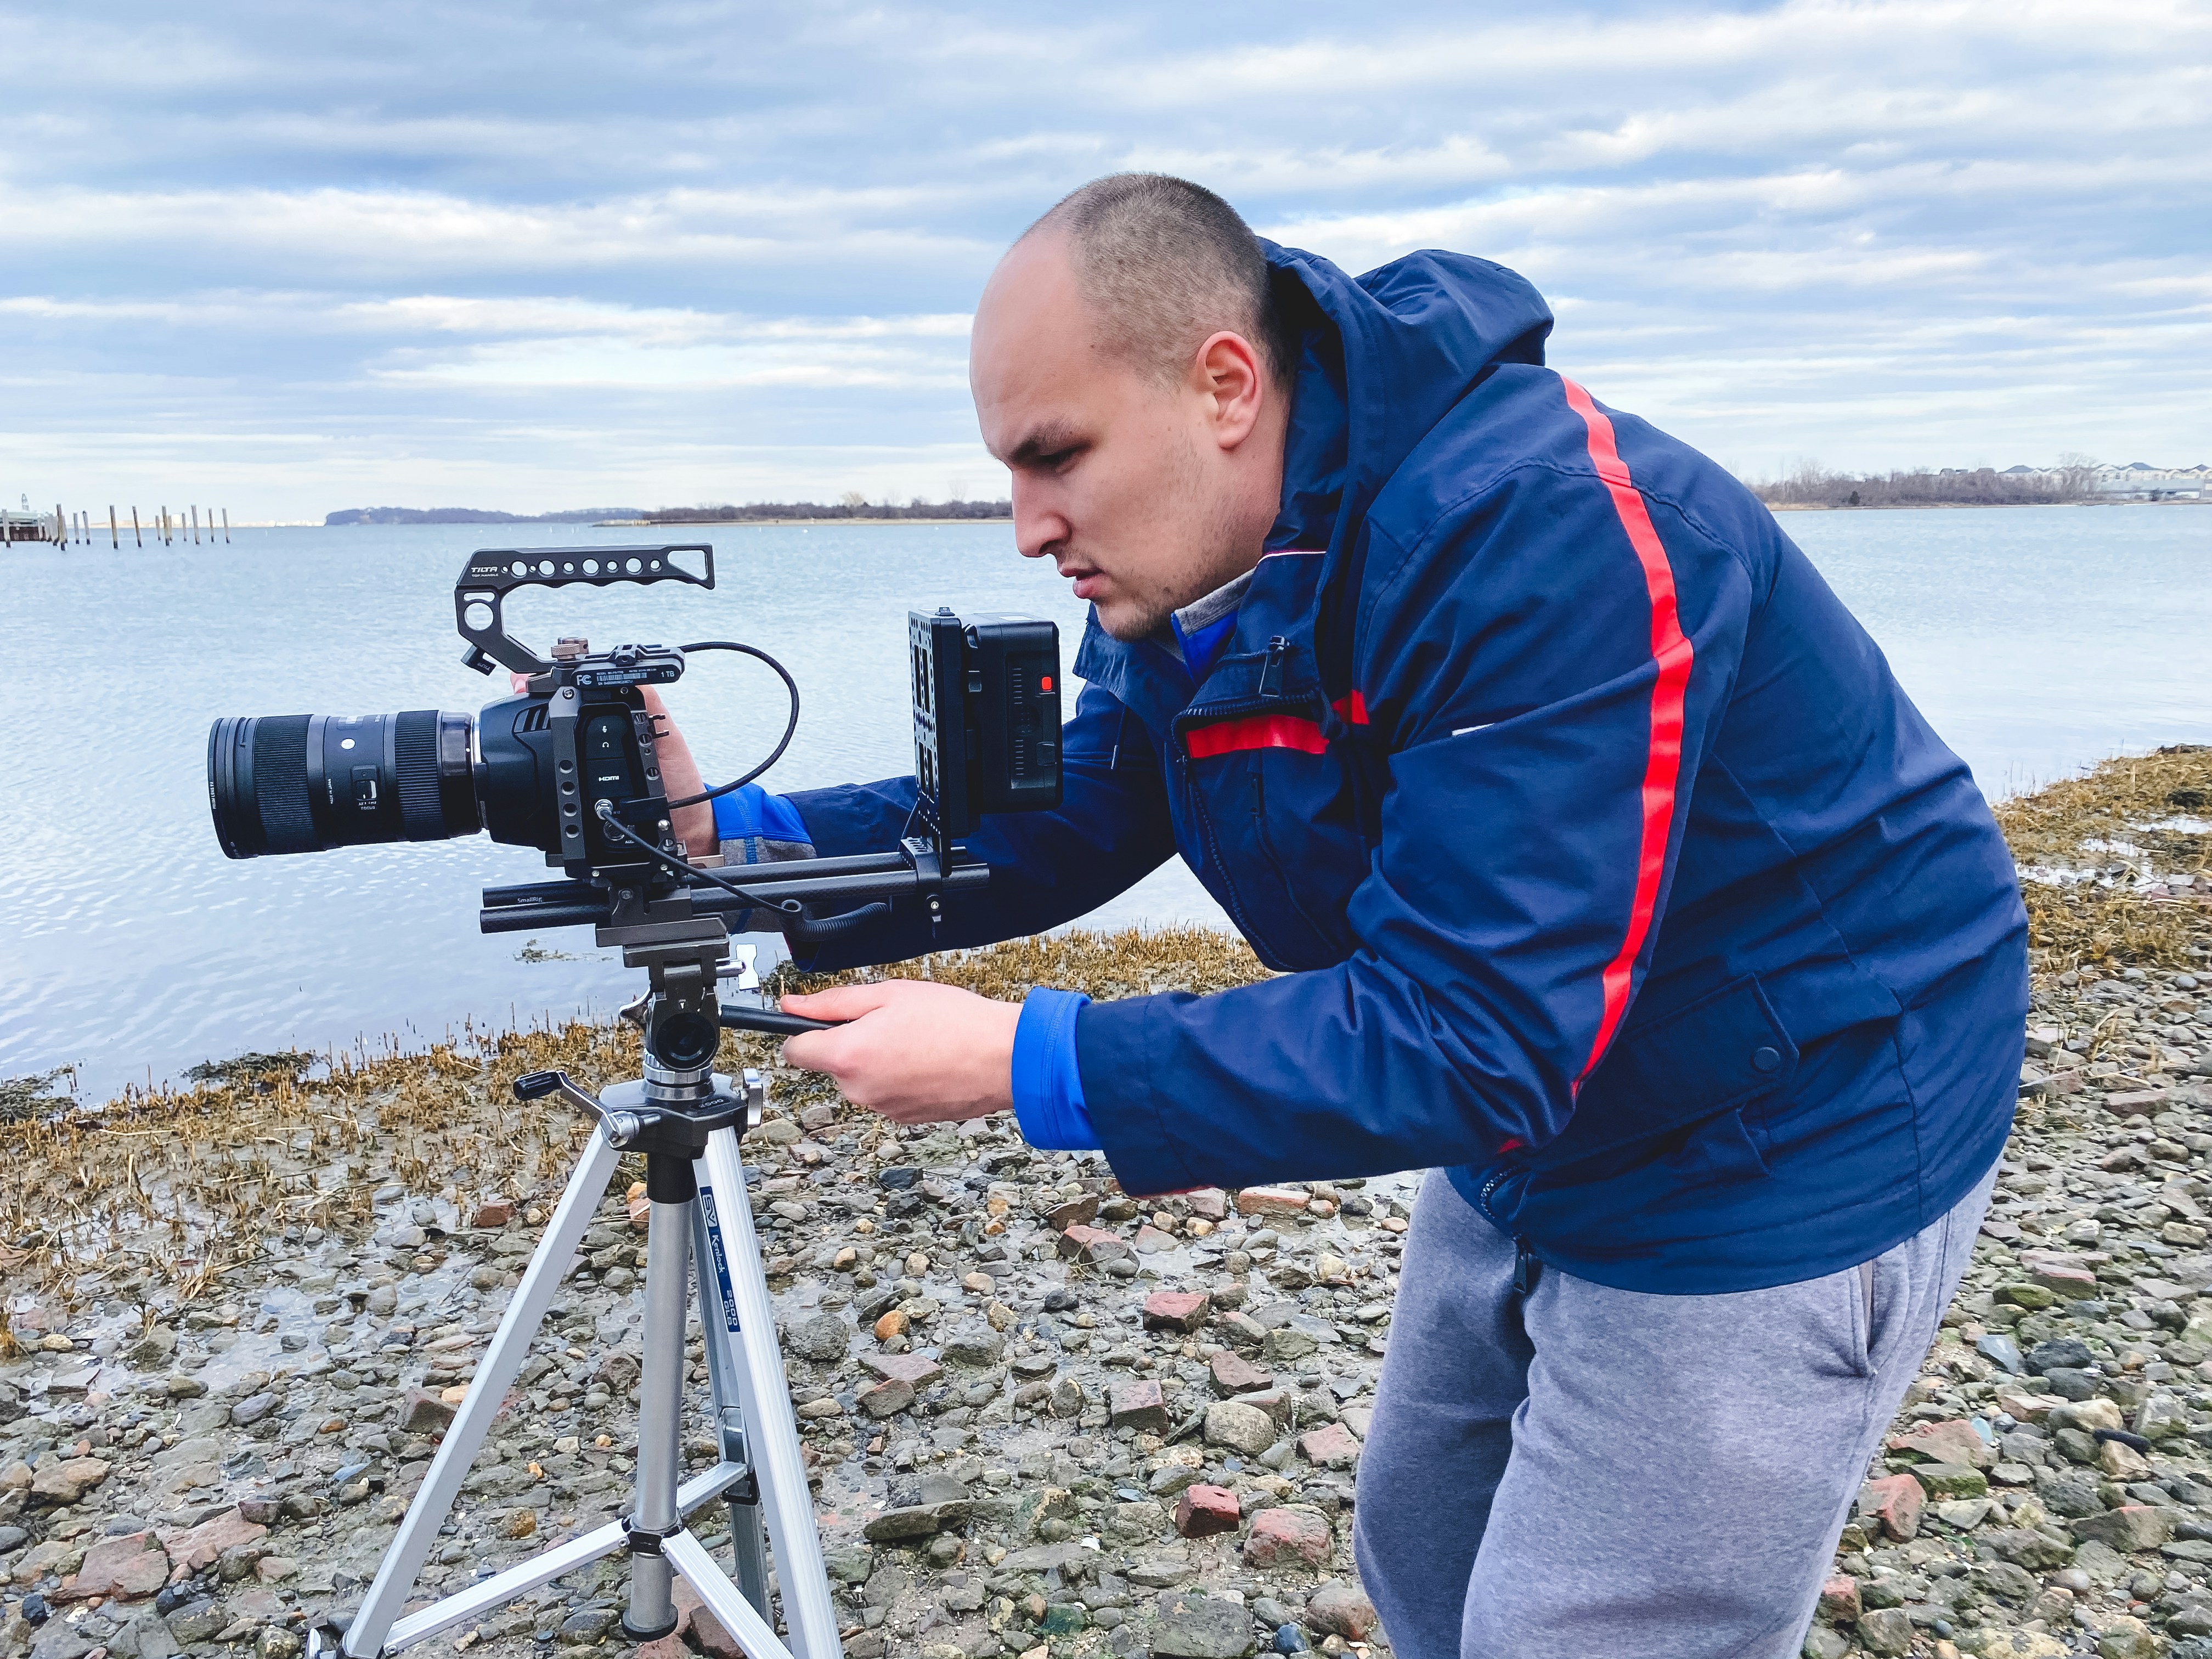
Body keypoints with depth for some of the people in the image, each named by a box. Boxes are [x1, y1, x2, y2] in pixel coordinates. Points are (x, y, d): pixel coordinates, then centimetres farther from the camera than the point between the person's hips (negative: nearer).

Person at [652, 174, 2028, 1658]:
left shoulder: (1545, 535, -33)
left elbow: (1471, 1041, -35)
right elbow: (1060, 816, 0)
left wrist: (1020, 1064, -35)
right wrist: (734, 838, -13)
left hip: (1788, 1146, -8)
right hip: (1537, 1103, 8)